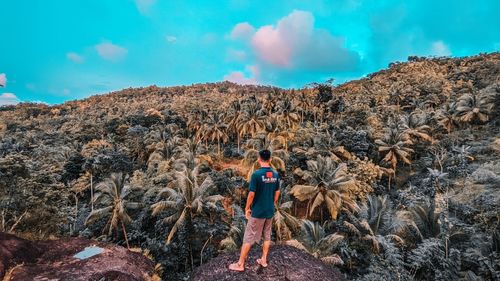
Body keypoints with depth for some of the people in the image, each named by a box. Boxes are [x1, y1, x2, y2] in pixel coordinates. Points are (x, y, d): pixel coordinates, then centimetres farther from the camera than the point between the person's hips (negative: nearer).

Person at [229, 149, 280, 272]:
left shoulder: (256, 174, -19)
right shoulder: (276, 174, -1)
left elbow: (252, 194, -17)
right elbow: (277, 192, 8)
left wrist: (247, 208, -4)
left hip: (258, 211, -5)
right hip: (270, 211, 6)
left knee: (248, 238, 5)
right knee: (267, 236, 19)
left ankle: (240, 264, 14)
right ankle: (264, 260, 30)